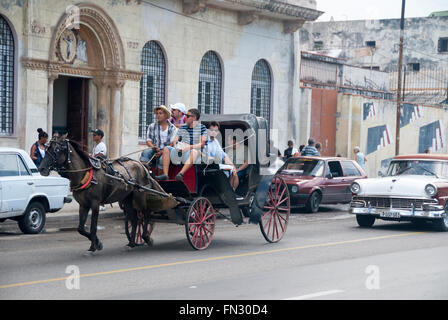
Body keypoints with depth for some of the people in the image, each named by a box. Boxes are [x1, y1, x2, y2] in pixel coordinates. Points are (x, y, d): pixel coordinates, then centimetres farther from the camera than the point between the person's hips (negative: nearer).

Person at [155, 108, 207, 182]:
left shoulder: (202, 128, 3)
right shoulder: (183, 127, 19)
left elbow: (202, 144, -8)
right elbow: (175, 140, 15)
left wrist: (189, 147, -22)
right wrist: (177, 146, -9)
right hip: (181, 152, 5)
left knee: (194, 151, -38)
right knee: (166, 149, -14)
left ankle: (181, 173, -55)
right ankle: (165, 174, -28)